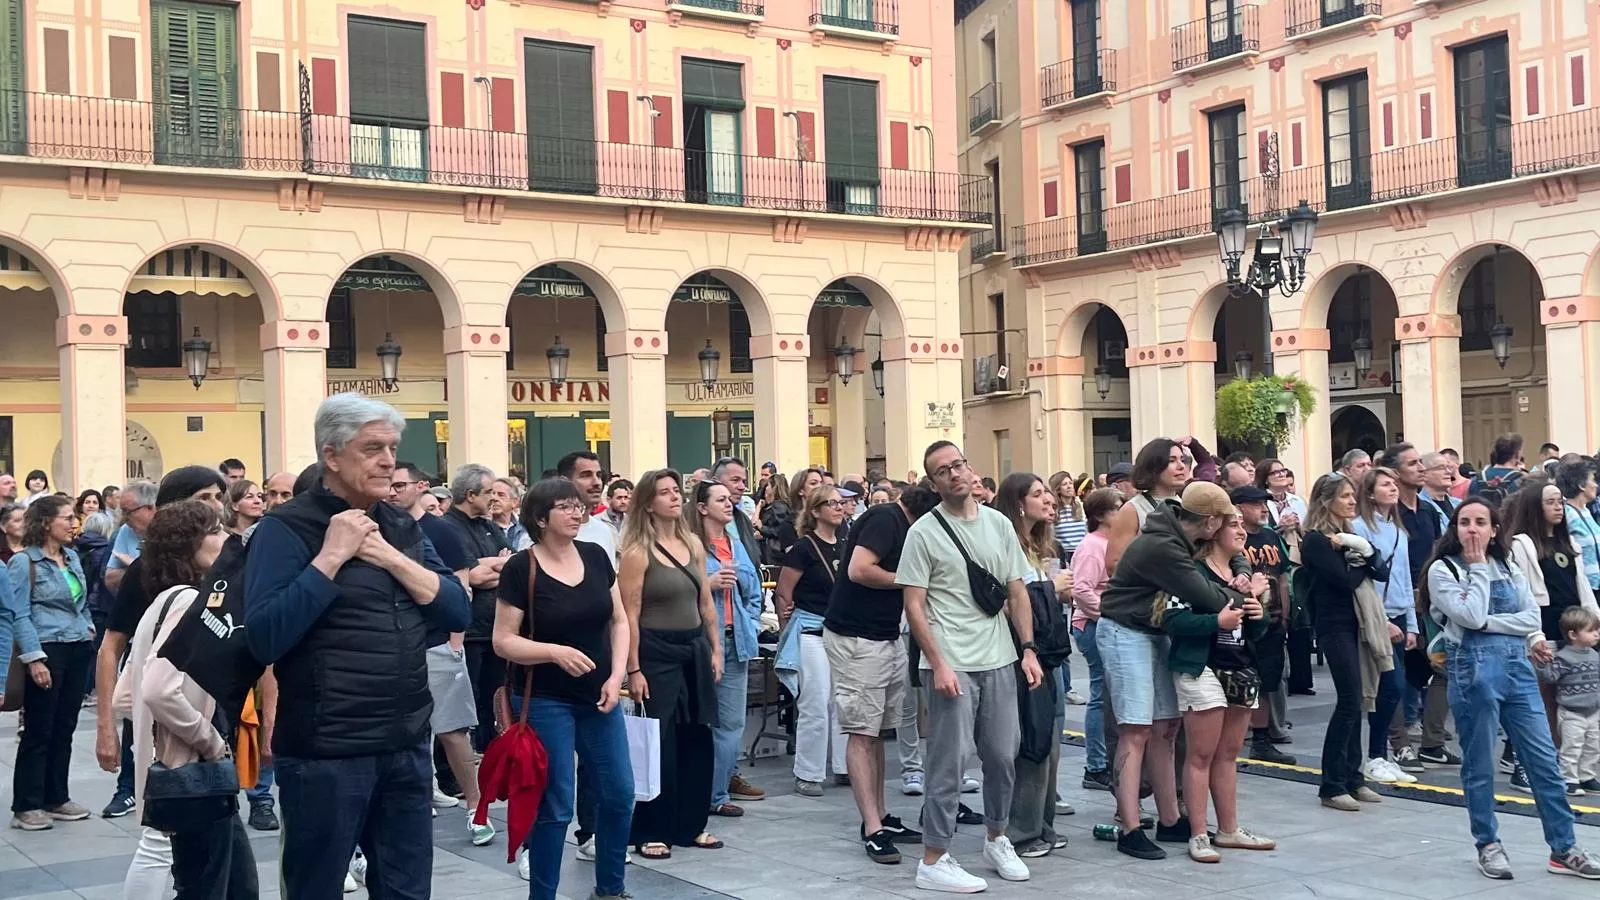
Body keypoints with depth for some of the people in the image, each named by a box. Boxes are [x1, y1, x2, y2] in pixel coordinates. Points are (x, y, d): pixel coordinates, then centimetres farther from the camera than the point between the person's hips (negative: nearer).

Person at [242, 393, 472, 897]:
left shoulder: (401, 526, 10)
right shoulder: (287, 529, -9)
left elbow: (459, 614, 3)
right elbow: (263, 638, -20)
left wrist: (392, 558, -9)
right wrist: (331, 556, -20)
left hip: (407, 746, 6)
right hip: (323, 753, -6)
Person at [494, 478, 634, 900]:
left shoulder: (596, 556, 2)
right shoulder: (520, 568, -12)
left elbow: (618, 621, 7)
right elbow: (503, 641, -12)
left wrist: (617, 676, -6)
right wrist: (556, 652, -26)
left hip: (598, 697, 5)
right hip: (546, 701, -5)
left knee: (619, 794, 9)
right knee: (555, 805, 0)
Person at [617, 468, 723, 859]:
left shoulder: (693, 545, 9)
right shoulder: (638, 553, -10)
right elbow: (629, 615, -12)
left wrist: (715, 649, 11)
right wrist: (633, 670, -15)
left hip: (695, 650, 6)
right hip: (657, 653, -6)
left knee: (697, 739, 9)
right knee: (659, 742, -1)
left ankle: (690, 824, 21)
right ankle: (650, 832, 9)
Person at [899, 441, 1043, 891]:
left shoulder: (998, 524, 9)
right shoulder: (923, 532, -5)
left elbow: (1017, 592, 12)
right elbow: (913, 604, -7)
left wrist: (1029, 649, 3)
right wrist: (938, 664, -13)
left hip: (999, 661, 5)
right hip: (950, 664, -5)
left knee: (1003, 754, 11)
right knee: (949, 761, -2)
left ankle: (996, 839, 31)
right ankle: (934, 860, 6)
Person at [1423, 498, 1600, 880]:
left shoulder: (1508, 566, 13)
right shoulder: (1442, 569, -3)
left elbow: (1532, 617, 2)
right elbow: (1471, 616, -17)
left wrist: (1489, 623, -10)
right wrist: (1478, 568, -9)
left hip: (1518, 664, 5)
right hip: (1474, 669, -5)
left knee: (1544, 759, 4)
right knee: (1480, 765, 4)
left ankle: (1563, 849, 11)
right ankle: (1489, 845, 18)